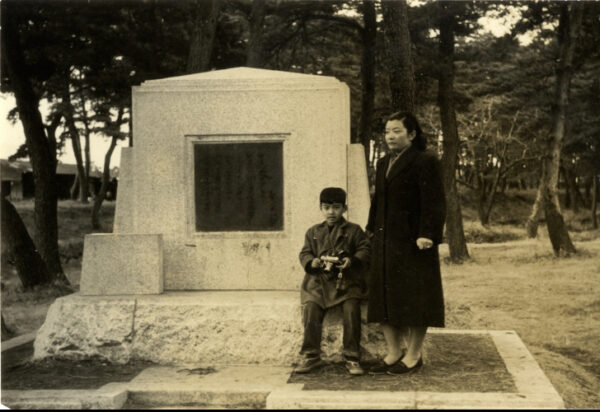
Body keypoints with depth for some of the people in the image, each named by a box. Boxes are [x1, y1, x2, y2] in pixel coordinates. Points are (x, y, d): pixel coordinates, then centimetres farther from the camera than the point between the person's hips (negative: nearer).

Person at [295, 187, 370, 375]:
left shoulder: (354, 230, 12)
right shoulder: (313, 232, 20)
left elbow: (365, 250, 3)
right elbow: (304, 253, 15)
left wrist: (352, 261, -16)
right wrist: (311, 262, -8)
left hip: (347, 280, -2)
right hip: (319, 281, 2)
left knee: (352, 309, -25)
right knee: (311, 309, -22)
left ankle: (352, 358, -13)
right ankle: (311, 356, -9)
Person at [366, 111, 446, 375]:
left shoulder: (425, 162, -8)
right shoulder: (383, 164, 16)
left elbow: (433, 203, -14)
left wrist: (427, 234, -21)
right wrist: (372, 229, 18)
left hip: (412, 243, -8)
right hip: (385, 242, 8)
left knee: (414, 298, 0)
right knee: (385, 297, 9)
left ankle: (413, 355, 11)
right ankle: (394, 352, 18)